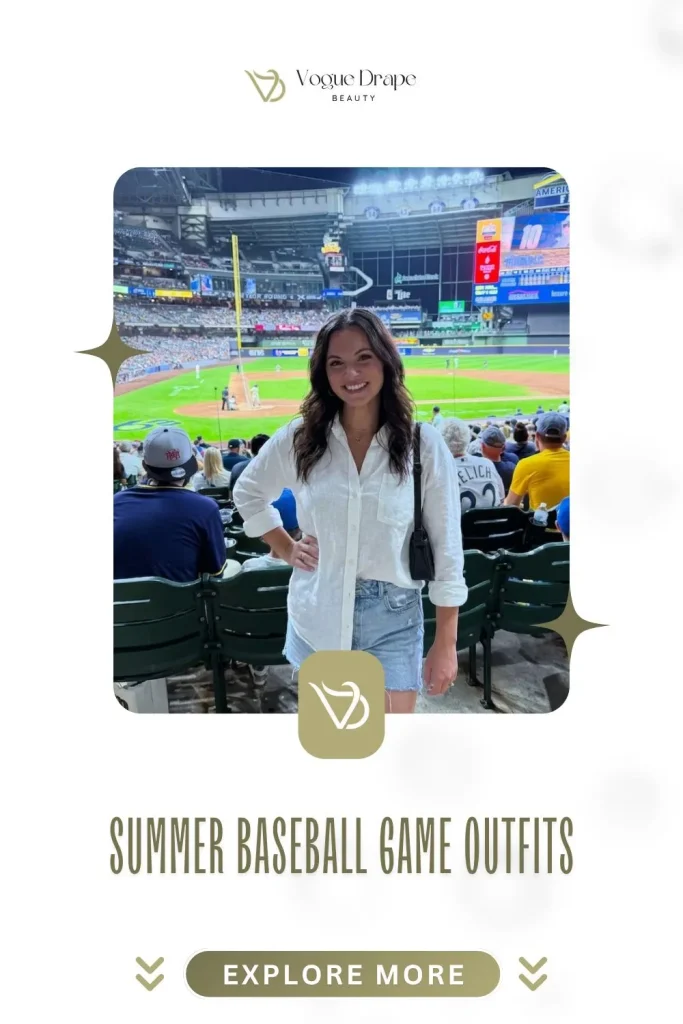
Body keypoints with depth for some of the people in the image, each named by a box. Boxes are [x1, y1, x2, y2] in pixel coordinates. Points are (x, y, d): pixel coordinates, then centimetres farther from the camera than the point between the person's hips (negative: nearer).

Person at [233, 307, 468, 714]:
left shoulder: (424, 445, -9)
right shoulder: (300, 438, -3)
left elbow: (446, 549, -6)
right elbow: (248, 492, 17)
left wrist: (446, 642, -6)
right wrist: (286, 549, 5)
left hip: (392, 620, -2)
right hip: (317, 618, 3)